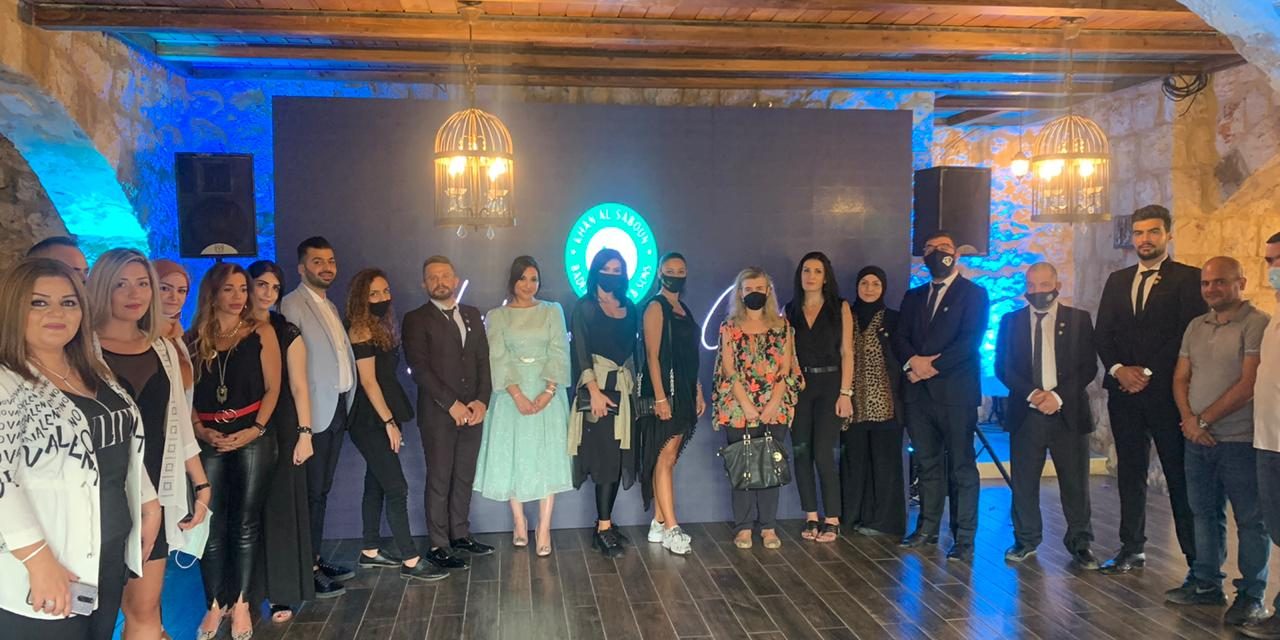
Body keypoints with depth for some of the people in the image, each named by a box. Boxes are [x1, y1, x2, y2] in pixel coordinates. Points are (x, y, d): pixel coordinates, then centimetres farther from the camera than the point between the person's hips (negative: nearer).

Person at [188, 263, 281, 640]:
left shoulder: (261, 333, 2)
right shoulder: (193, 339, 7)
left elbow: (272, 388, -1)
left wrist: (254, 430, -11)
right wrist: (200, 431, -9)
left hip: (252, 437, -1)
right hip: (207, 442, 1)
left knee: (246, 523, 4)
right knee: (211, 525, 2)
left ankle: (241, 603, 13)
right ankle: (215, 605, 14)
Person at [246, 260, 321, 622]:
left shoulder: (286, 332, 2)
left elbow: (298, 387, -1)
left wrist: (304, 433, -8)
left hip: (280, 428, -1)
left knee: (281, 506, 2)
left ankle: (284, 593, 10)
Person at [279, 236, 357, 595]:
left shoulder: (331, 308, 17)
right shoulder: (292, 305, -10)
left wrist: (346, 400, 10)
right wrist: (300, 415, -19)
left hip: (338, 409, 8)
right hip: (313, 413, -8)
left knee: (323, 491, 14)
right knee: (311, 493, -3)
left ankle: (316, 559, 24)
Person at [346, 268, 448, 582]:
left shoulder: (381, 327, 12)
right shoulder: (361, 329, -13)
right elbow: (368, 381, -16)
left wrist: (392, 420, 9)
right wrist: (390, 422, -16)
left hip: (382, 418, 9)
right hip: (371, 421, -9)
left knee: (376, 484, 14)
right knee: (397, 487, -8)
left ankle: (371, 551, 23)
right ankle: (410, 561, -5)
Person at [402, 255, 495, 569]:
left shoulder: (472, 315, 13)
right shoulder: (416, 320, -2)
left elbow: (483, 361, 10)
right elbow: (420, 369, -10)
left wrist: (482, 400, -4)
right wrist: (452, 404, -14)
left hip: (472, 411, 5)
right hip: (438, 413, -4)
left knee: (465, 477, 11)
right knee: (439, 480, 1)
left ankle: (460, 534, 24)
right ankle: (438, 546, 9)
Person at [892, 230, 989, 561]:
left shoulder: (973, 293, 2)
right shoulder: (913, 297, 19)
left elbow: (970, 340, -10)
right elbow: (900, 337, 10)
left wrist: (932, 367, -13)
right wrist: (913, 361, -11)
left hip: (955, 391, -5)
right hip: (918, 392, 5)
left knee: (961, 467, -2)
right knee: (927, 463, 11)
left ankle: (964, 539, 2)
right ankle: (927, 528, 20)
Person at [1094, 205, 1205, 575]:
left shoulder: (1188, 278, 0)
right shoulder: (1117, 281, 15)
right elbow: (1102, 334, 11)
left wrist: (1148, 372, -13)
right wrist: (1119, 370, -5)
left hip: (1166, 391, -5)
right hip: (1124, 391, 5)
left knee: (1180, 477, -1)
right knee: (1130, 473, 9)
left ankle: (1196, 558, 6)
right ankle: (1132, 550, 17)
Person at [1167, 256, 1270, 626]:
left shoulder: (1257, 324, -10)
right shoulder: (1195, 327, 12)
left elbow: (1248, 384, -17)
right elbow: (1181, 378, 12)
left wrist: (1204, 420, -11)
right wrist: (1188, 419, -6)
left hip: (1240, 441, -6)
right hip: (1198, 439, 7)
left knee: (1250, 520, 3)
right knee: (1205, 513, 14)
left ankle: (1251, 596, 14)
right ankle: (1206, 584, 26)